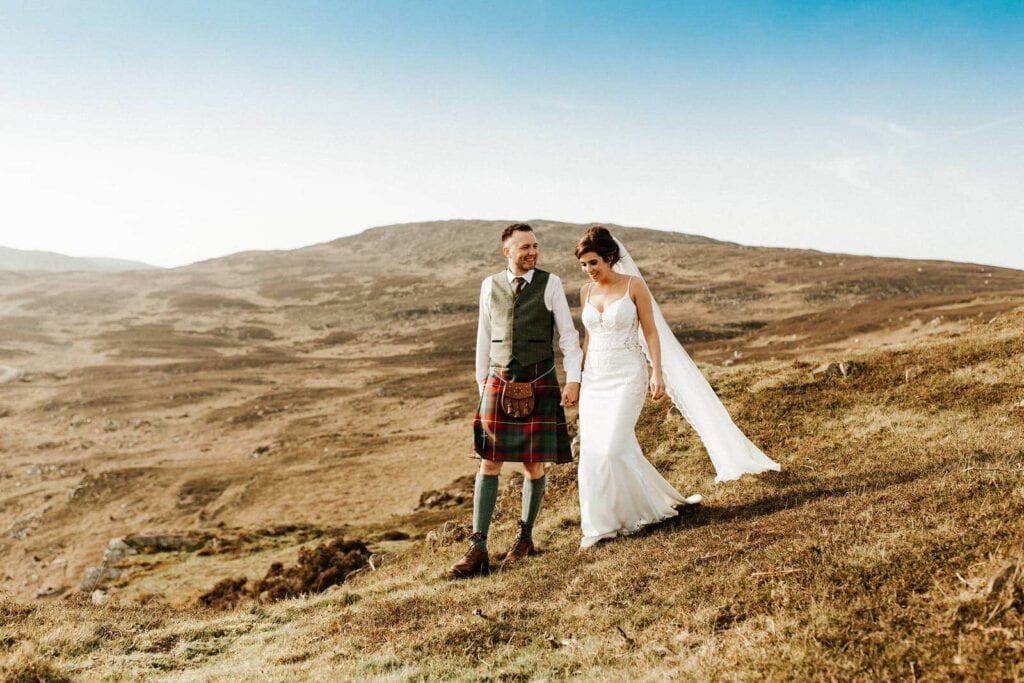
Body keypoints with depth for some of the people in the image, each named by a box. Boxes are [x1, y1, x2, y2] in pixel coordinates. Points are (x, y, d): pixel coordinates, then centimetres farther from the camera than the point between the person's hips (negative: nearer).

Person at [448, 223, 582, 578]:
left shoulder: (550, 284, -1)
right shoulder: (490, 286, 6)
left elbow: (568, 334, 0)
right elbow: (484, 339, 13)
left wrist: (573, 380, -9)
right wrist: (482, 385, 14)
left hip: (539, 386, -2)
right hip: (499, 386, 2)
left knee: (533, 466, 4)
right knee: (488, 464, -1)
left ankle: (525, 537, 24)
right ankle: (478, 549, 2)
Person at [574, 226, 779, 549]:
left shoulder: (633, 285, -5)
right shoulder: (586, 291, 8)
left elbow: (651, 332, -4)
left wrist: (657, 374, -11)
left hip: (626, 376, -5)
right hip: (594, 378, 6)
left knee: (612, 449, -14)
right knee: (591, 452, 2)